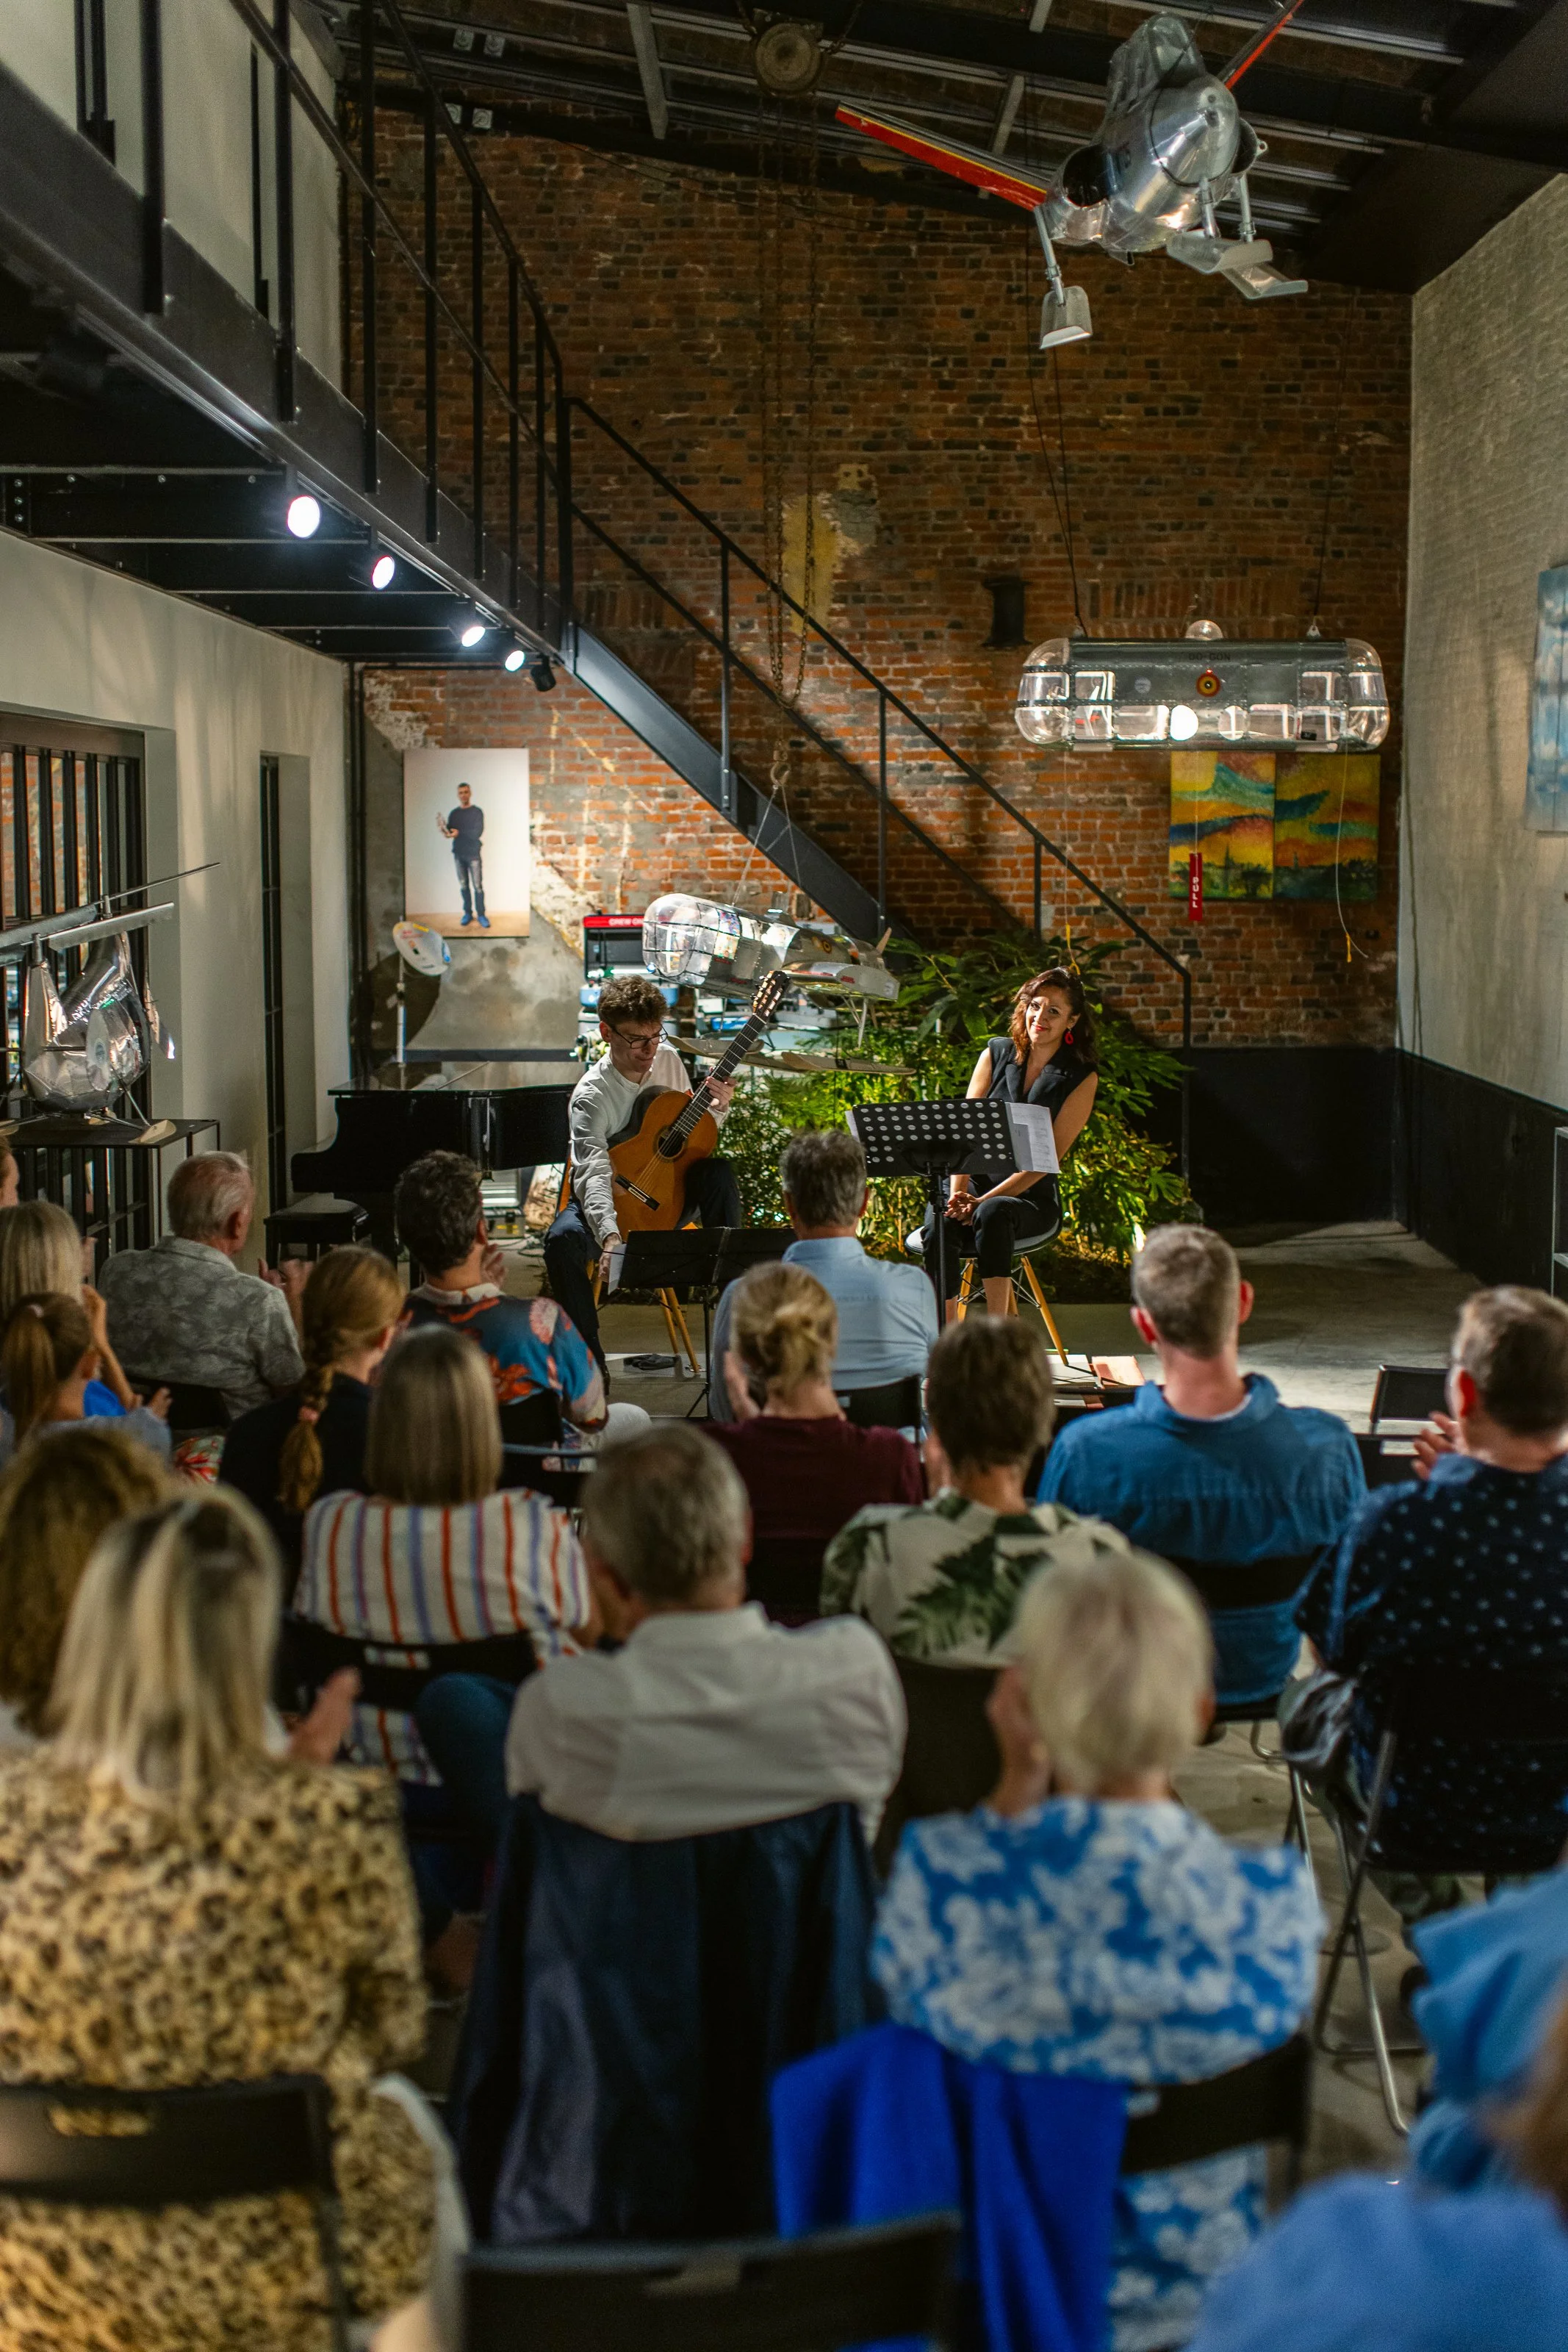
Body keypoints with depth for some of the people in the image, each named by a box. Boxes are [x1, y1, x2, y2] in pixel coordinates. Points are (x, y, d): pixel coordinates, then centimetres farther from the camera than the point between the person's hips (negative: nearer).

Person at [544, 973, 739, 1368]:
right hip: (611, 1202, -4)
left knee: (718, 1172, -25)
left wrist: (716, 1111, -11)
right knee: (562, 1240, -35)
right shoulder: (592, 1094, -21)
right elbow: (594, 1173, -35)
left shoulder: (668, 1059, -2)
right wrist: (610, 1236, -53)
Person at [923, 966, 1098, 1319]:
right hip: (976, 1181, 2)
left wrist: (984, 1201, -19)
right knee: (939, 1226, -32)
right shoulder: (996, 1054, 11)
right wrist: (958, 1193, -16)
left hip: (1033, 1198, -2)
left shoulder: (1081, 1078, 1)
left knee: (993, 1214, -38)